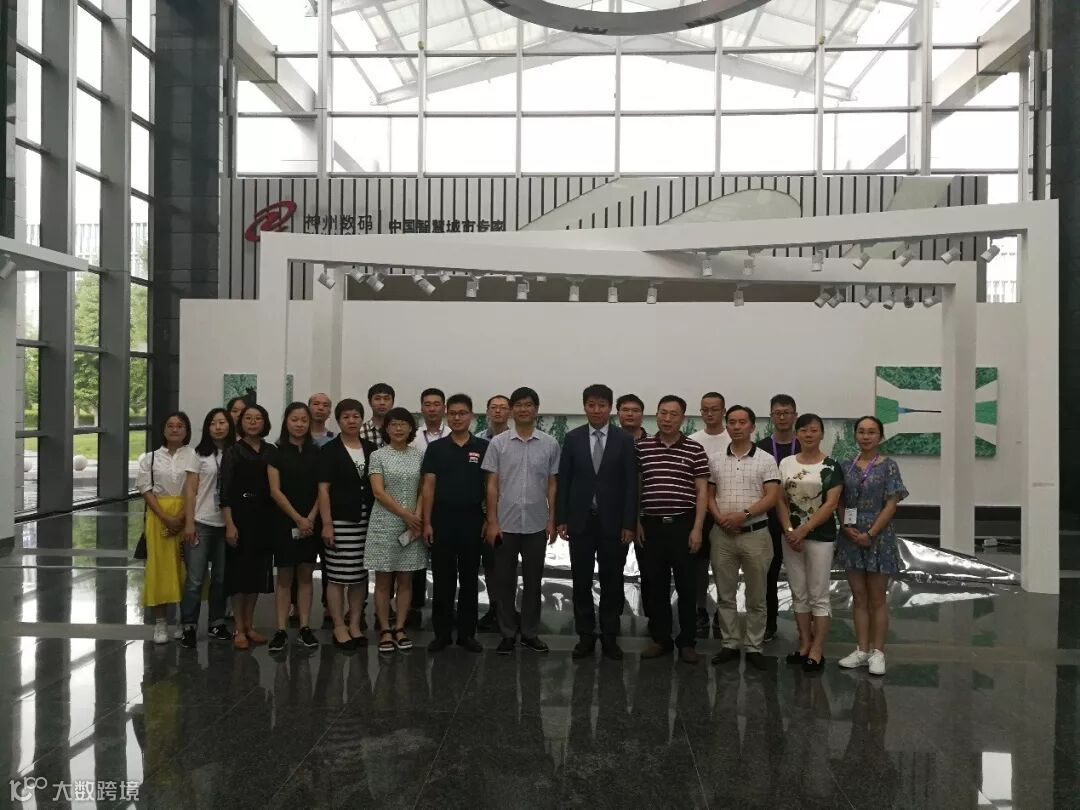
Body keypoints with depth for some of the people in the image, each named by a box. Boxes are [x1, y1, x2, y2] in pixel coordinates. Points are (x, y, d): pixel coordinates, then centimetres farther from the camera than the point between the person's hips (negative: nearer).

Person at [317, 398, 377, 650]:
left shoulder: (371, 449, 10)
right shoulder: (329, 450, -1)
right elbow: (323, 489, -5)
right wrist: (326, 524, -12)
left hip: (367, 521, 4)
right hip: (340, 521, -4)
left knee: (360, 576, 8)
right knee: (337, 576, -1)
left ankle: (355, 624, 18)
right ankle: (339, 627, 10)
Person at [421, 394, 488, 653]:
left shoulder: (483, 448, 3)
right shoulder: (436, 448, 3)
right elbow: (428, 487, 1)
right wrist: (426, 522, -5)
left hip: (472, 521, 0)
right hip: (442, 520, 0)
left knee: (469, 579, 7)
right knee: (442, 579, 5)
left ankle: (467, 633, 17)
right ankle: (441, 633, 14)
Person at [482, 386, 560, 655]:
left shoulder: (550, 444, 1)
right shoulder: (498, 443, -2)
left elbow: (552, 484, 6)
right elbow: (492, 485, 0)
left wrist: (552, 520, 1)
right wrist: (491, 521, -5)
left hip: (536, 525, 1)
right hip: (505, 525, -1)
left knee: (533, 582, 9)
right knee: (504, 582, 6)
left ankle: (530, 633, 21)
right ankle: (508, 634, 17)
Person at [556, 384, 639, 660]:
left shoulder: (624, 440, -1)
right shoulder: (572, 438, 3)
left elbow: (631, 484, -3)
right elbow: (563, 481, 3)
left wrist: (629, 524, -8)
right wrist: (561, 519, -2)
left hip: (613, 522, -1)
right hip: (580, 521, 1)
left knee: (611, 582, 7)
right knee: (581, 581, 7)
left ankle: (609, 637, 18)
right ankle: (586, 636, 18)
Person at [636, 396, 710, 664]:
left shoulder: (695, 450, -1)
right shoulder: (641, 447, 4)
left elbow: (702, 492, -1)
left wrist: (697, 528, -7)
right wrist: (636, 522, 3)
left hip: (684, 526, -2)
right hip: (651, 526, 2)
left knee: (687, 587, 4)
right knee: (655, 586, 8)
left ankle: (687, 642, 15)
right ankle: (660, 639, 20)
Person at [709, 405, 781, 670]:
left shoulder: (766, 460, -1)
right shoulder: (716, 461, 8)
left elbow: (771, 497, -8)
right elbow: (709, 495, 9)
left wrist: (744, 514, -19)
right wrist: (720, 518, -10)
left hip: (755, 534, -2)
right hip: (722, 534, 3)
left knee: (756, 597, 6)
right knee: (725, 595, 9)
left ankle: (754, 647, 16)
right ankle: (729, 645, 19)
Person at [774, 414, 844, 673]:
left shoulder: (831, 466, -5)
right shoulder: (786, 464, 6)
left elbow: (831, 504, -11)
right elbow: (780, 500, 5)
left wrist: (804, 529, -17)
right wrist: (789, 530, -9)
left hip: (820, 536, -4)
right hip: (791, 536, 4)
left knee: (818, 596, 1)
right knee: (799, 594, 10)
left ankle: (817, 651, 7)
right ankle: (805, 645, 20)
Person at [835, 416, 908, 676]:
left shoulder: (888, 466, -3)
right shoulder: (847, 466, 7)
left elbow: (891, 504, -8)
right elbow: (840, 503, 8)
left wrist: (870, 534, -14)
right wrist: (848, 528, -8)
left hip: (878, 536, -3)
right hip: (851, 537, 4)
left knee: (877, 599, 4)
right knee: (859, 597, 9)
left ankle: (877, 652, 13)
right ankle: (862, 650, 17)